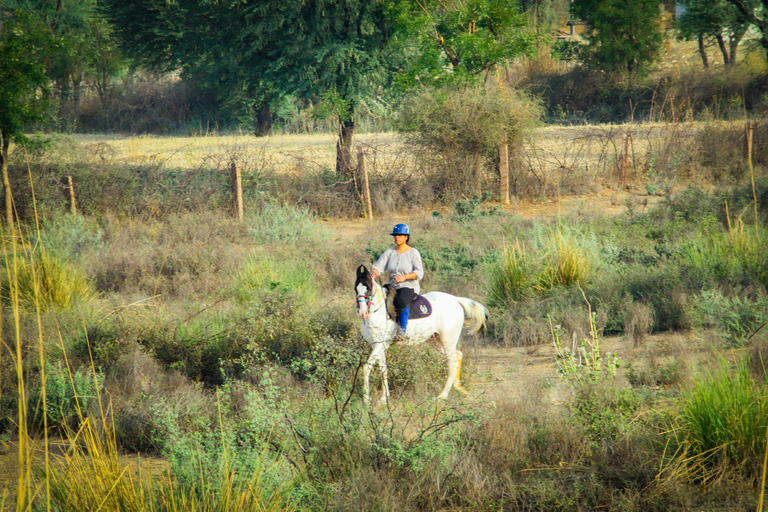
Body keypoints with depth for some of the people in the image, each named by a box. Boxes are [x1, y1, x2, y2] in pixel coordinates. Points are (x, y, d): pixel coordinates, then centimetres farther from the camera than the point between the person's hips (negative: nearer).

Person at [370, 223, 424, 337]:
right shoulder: (390, 252, 10)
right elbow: (379, 266, 2)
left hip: (409, 287, -5)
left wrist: (404, 277, -25)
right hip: (393, 287, 5)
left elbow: (419, 273, -9)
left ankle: (403, 331, -35)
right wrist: (374, 272, -23)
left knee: (401, 301, -38)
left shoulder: (413, 253, -2)